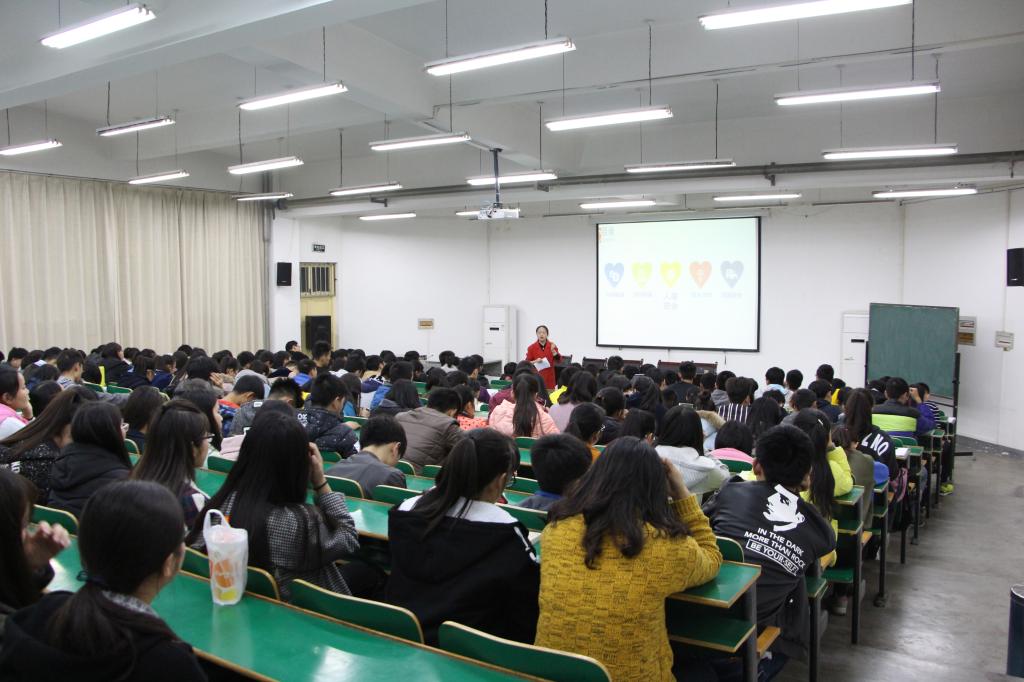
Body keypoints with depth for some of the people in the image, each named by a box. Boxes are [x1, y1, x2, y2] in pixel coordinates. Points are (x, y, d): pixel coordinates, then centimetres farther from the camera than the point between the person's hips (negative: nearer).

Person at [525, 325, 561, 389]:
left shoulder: (552, 346, 3)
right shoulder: (532, 347, 1)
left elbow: (559, 361, -2)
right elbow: (527, 363, 4)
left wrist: (553, 350, -15)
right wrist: (535, 361, -14)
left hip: (549, 378, 1)